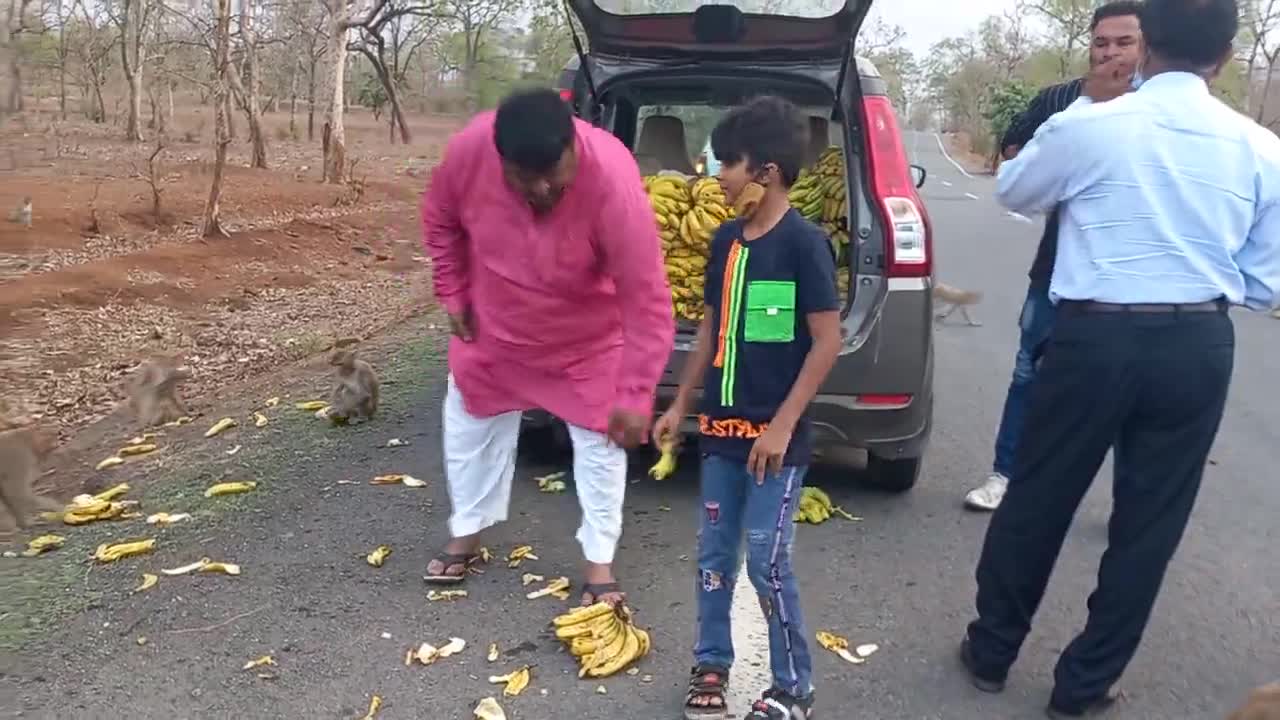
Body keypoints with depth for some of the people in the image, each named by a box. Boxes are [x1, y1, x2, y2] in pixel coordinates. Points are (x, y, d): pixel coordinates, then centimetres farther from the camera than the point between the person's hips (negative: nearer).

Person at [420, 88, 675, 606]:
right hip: (494, 326, 3)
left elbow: (647, 300, -31)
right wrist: (453, 294, -3)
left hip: (588, 337, -3)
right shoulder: (469, 150, -28)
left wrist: (635, 395, -30)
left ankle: (599, 563, 22)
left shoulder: (613, 180, -37)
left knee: (600, 440, 4)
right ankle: (466, 535, 37)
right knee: (470, 426, 14)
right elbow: (440, 218, -4)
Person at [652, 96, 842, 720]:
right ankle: (711, 666, 32)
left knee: (766, 562, 1)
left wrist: (781, 426, -17)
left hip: (775, 437, -6)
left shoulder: (803, 243, -14)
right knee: (714, 553, 14)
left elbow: (828, 341, -15)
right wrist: (681, 405, 16)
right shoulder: (726, 239, 6)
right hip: (720, 428, 7)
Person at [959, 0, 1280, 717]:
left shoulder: (1090, 126, -9)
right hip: (1199, 348, 2)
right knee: (1149, 523, 14)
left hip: (1096, 337, -2)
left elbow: (1013, 189, 11)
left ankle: (991, 652, 30)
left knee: (1038, 500, 14)